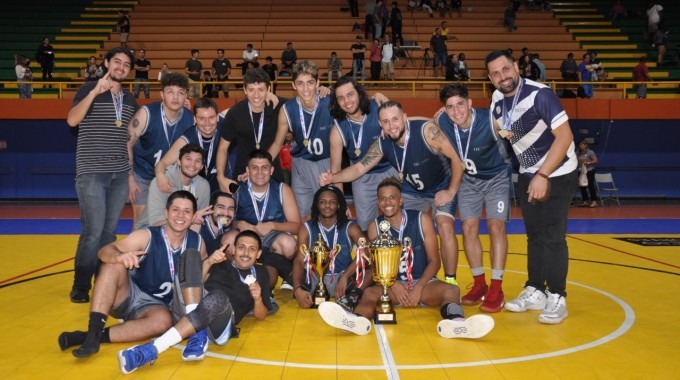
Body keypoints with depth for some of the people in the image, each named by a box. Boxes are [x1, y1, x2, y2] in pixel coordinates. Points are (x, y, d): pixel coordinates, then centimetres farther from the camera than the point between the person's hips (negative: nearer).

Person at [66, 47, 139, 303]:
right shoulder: (90, 88, 0)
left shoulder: (130, 99, 14)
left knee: (110, 231, 7)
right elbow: (72, 120, -15)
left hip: (121, 174, 4)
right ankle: (80, 287, 8)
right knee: (93, 231, -7)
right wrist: (95, 92, -22)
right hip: (92, 173, -4)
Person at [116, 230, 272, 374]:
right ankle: (198, 332, -28)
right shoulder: (220, 262, 24)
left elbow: (260, 316, 17)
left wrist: (258, 299, -1)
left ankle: (151, 349, -43)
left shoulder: (260, 274, 21)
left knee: (219, 296, -37)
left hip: (219, 322, -3)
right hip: (186, 307, 3)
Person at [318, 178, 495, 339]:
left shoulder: (421, 220, -5)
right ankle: (358, 320, -62)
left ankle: (455, 322, -61)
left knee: (451, 290, -29)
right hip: (392, 284, 0)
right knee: (370, 292, -29)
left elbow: (434, 261, -4)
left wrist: (419, 287, -19)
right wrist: (393, 285, -20)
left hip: (423, 282, 0)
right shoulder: (375, 226, -1)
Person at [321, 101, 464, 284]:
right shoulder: (382, 144, -17)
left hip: (441, 187, -5)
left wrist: (451, 192, -24)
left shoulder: (426, 130, -32)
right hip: (412, 190, 5)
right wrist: (333, 177, -29)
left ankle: (450, 280, -6)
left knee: (445, 226, -22)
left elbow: (456, 160, -26)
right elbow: (359, 168, -13)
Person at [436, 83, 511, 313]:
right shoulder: (440, 122, -21)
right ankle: (479, 284, 12)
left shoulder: (491, 122, -30)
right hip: (468, 179, 3)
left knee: (496, 227, -9)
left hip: (496, 177, -3)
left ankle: (496, 289, -3)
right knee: (469, 229, -1)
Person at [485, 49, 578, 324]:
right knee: (534, 235, 11)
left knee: (553, 237, -7)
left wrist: (543, 176, -26)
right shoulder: (497, 98, -2)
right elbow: (497, 130, 18)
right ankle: (535, 291, 20)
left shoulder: (540, 95, -23)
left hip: (557, 174, -7)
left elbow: (565, 137, -25)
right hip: (528, 174, 7)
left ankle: (557, 298, 3)